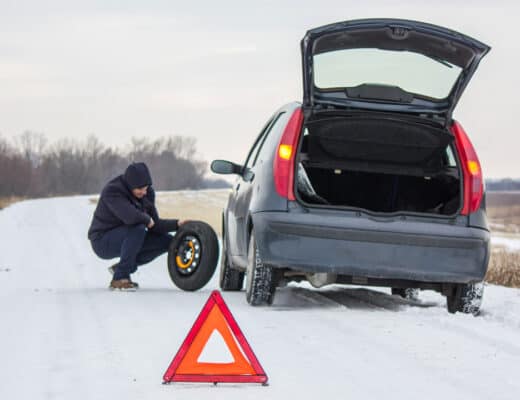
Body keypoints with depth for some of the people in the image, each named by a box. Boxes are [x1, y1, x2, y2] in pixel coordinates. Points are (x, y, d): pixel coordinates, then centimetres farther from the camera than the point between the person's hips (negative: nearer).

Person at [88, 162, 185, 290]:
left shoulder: (147, 193, -1)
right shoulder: (112, 191, -24)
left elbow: (155, 226, 1)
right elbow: (131, 217, -40)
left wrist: (177, 224, -14)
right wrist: (147, 219, -21)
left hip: (124, 238, 8)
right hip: (103, 241, -8)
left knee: (167, 241, -1)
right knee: (138, 228, -33)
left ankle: (121, 267, 6)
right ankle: (120, 277, -23)